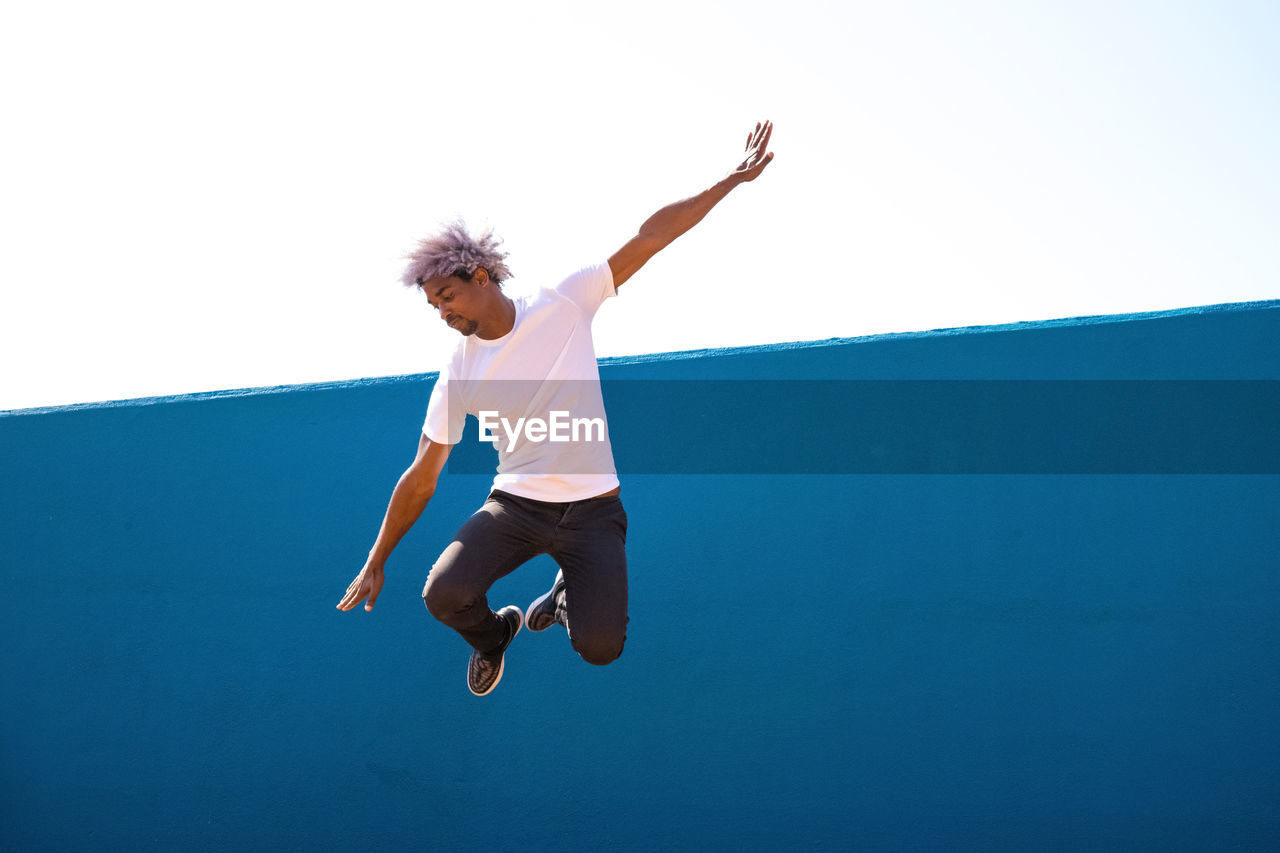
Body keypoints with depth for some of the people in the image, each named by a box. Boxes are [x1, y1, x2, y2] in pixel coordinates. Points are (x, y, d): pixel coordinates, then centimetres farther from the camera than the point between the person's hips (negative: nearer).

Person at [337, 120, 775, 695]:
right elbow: (420, 479, 4)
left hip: (592, 511, -1)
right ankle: (494, 633, 14)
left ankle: (568, 595, 22)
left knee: (600, 648, -16)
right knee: (445, 594, -25)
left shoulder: (563, 305, -6)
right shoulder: (457, 377, -2)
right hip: (513, 505, 1)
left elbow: (649, 238, -9)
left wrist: (734, 179, -12)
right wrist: (375, 564, 5)